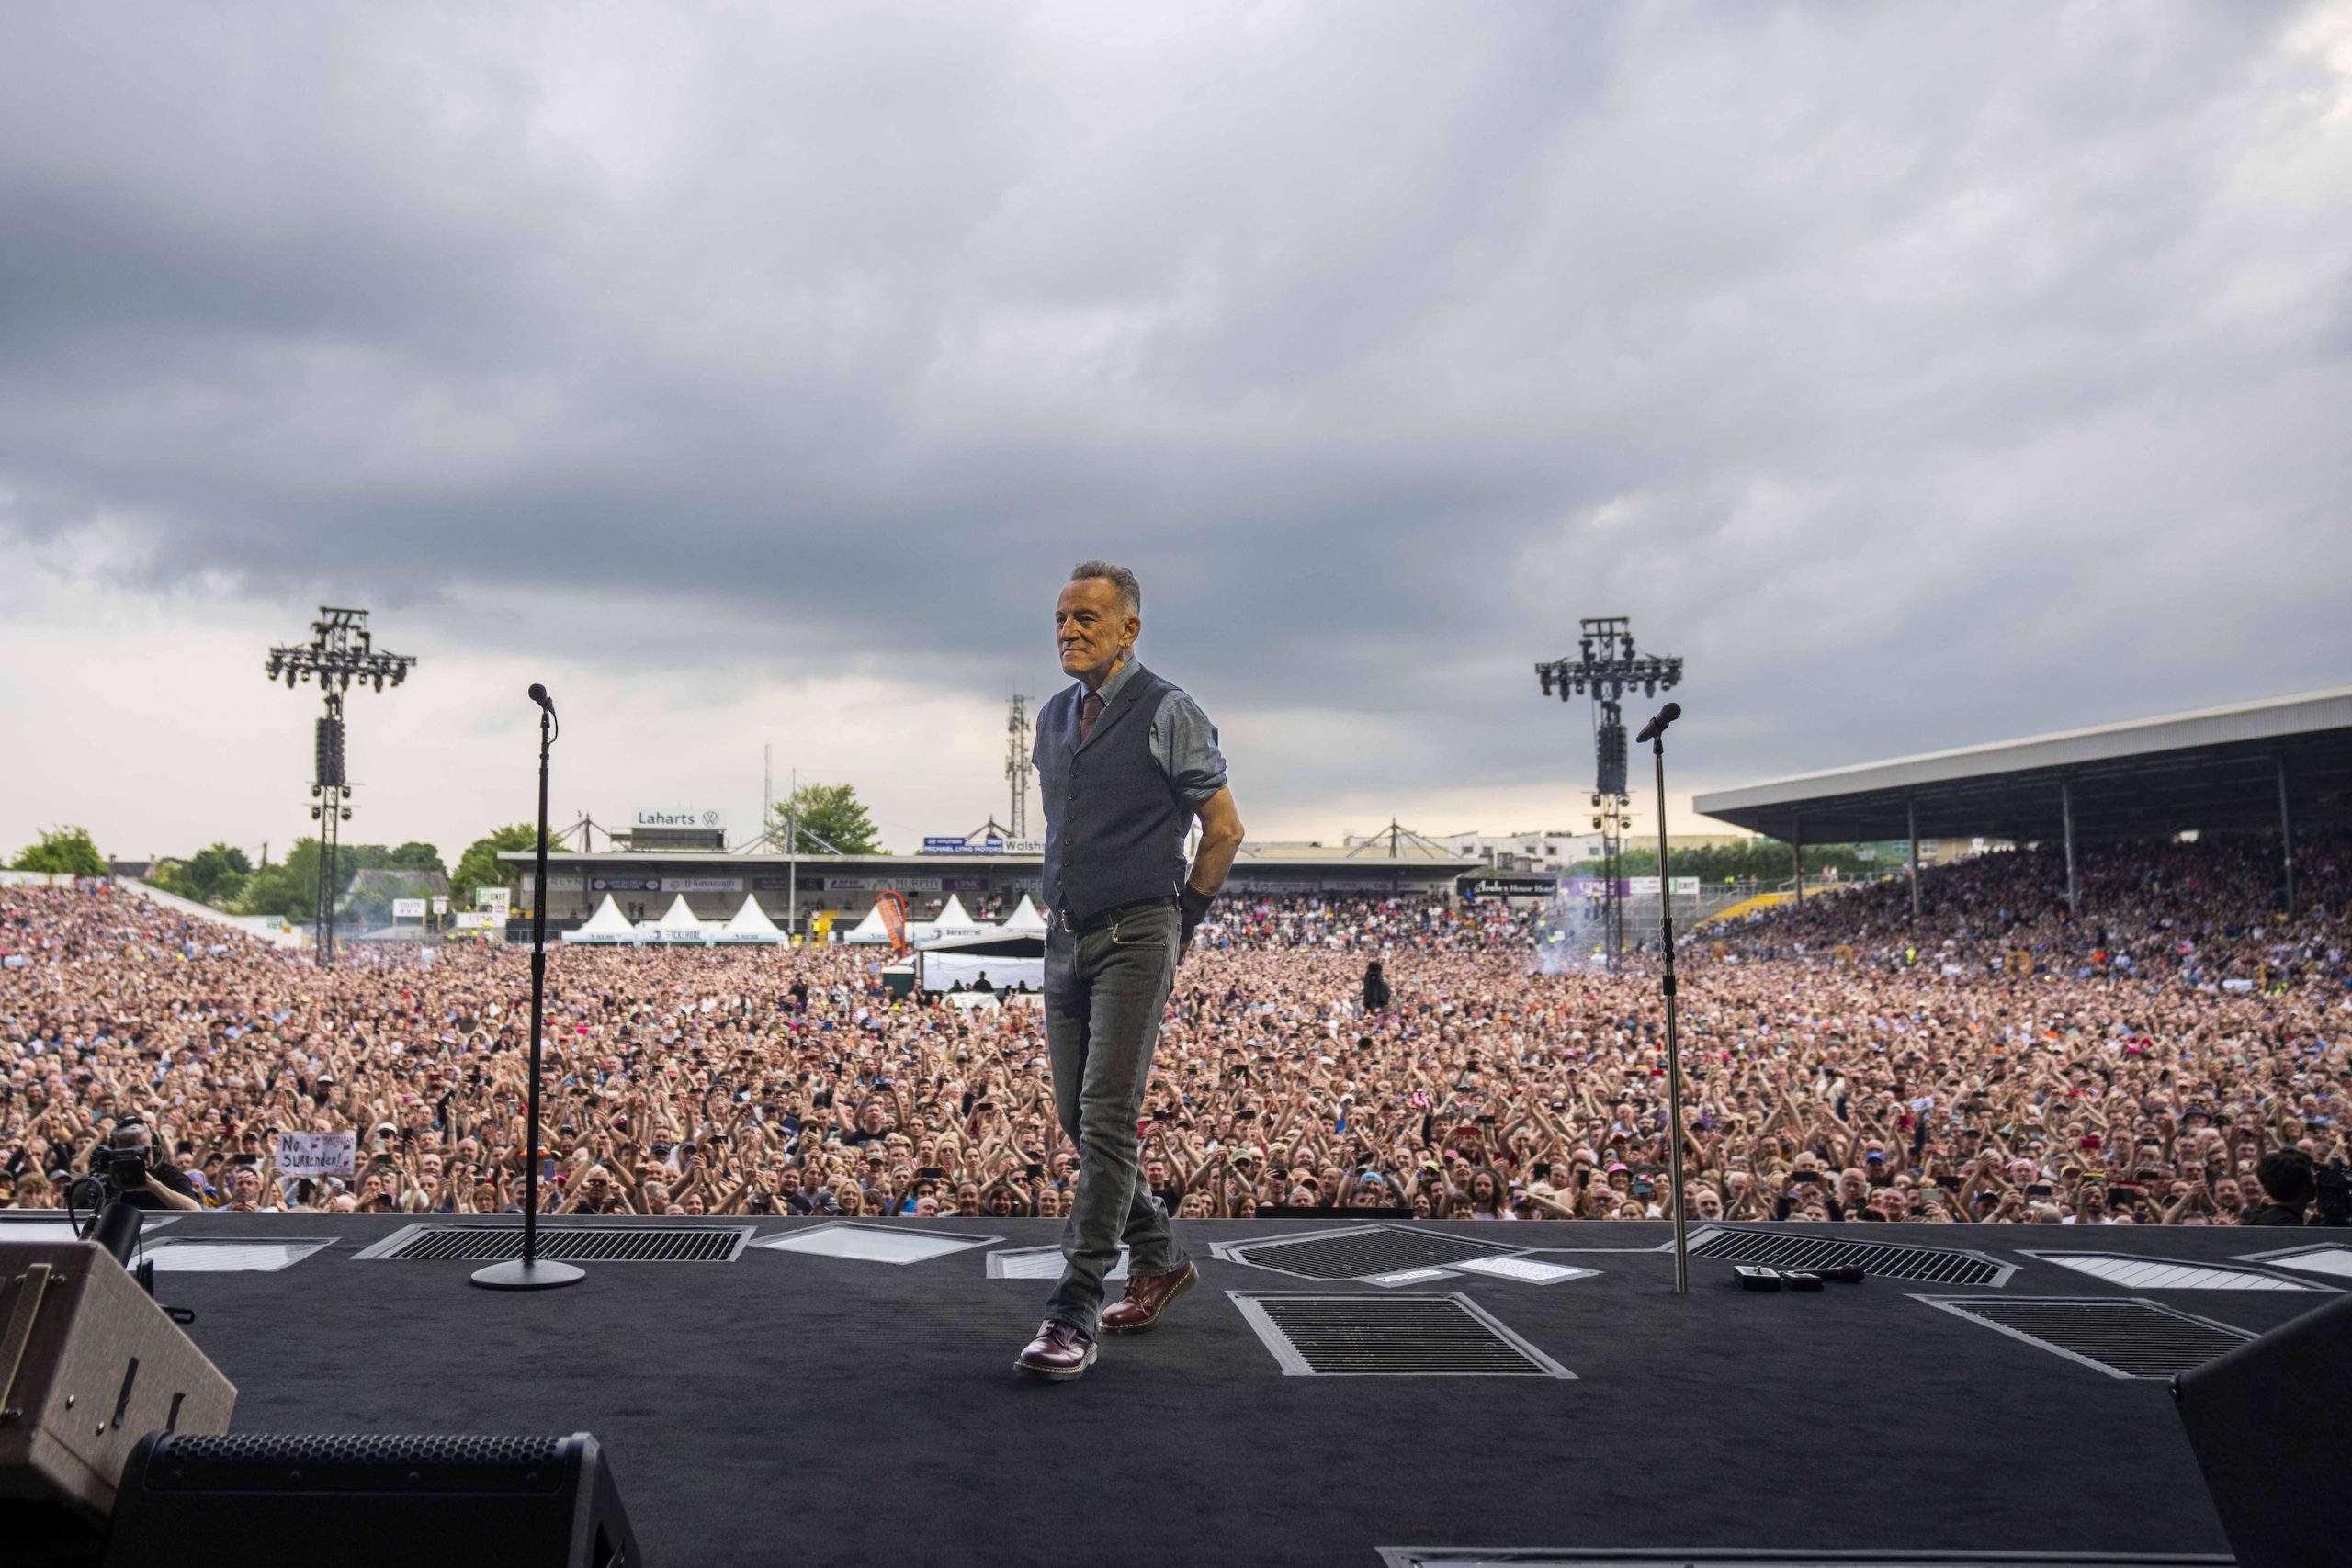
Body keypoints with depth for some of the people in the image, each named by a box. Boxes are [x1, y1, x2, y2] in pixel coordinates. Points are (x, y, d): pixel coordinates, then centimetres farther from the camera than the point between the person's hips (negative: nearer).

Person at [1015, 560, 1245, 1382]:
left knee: (1107, 1119, -12)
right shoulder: (1053, 719, 13)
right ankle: (1158, 1259, 29)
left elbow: (1224, 828, -3)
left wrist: (1181, 921, 2)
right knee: (1076, 1118, 10)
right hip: (1066, 941, 7)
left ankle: (1074, 1311, -8)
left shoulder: (1168, 714, -7)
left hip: (1135, 942, -7)